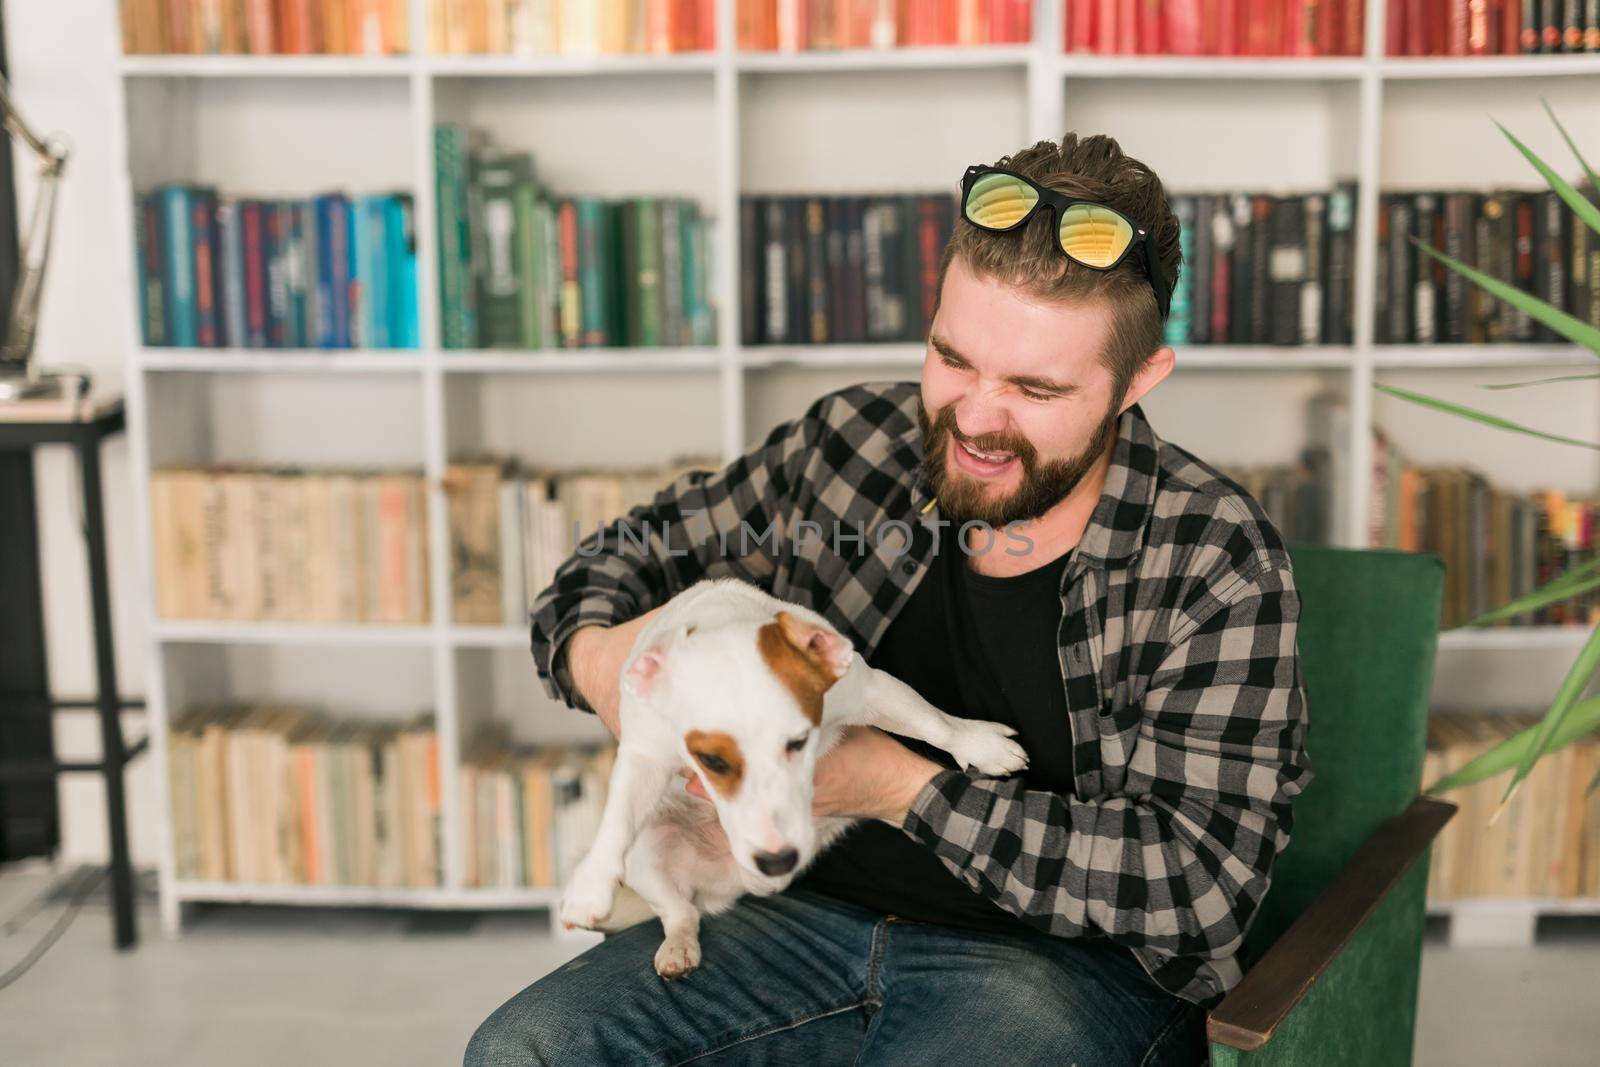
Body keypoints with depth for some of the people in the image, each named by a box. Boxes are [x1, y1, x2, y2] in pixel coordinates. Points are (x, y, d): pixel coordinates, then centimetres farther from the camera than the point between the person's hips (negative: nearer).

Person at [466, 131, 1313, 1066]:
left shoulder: (1217, 565, -12)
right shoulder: (854, 441, -1)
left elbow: (1202, 883, -16)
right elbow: (640, 551, 13)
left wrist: (909, 788, -20)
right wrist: (593, 654, -12)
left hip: (1067, 959, -3)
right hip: (822, 910, 4)